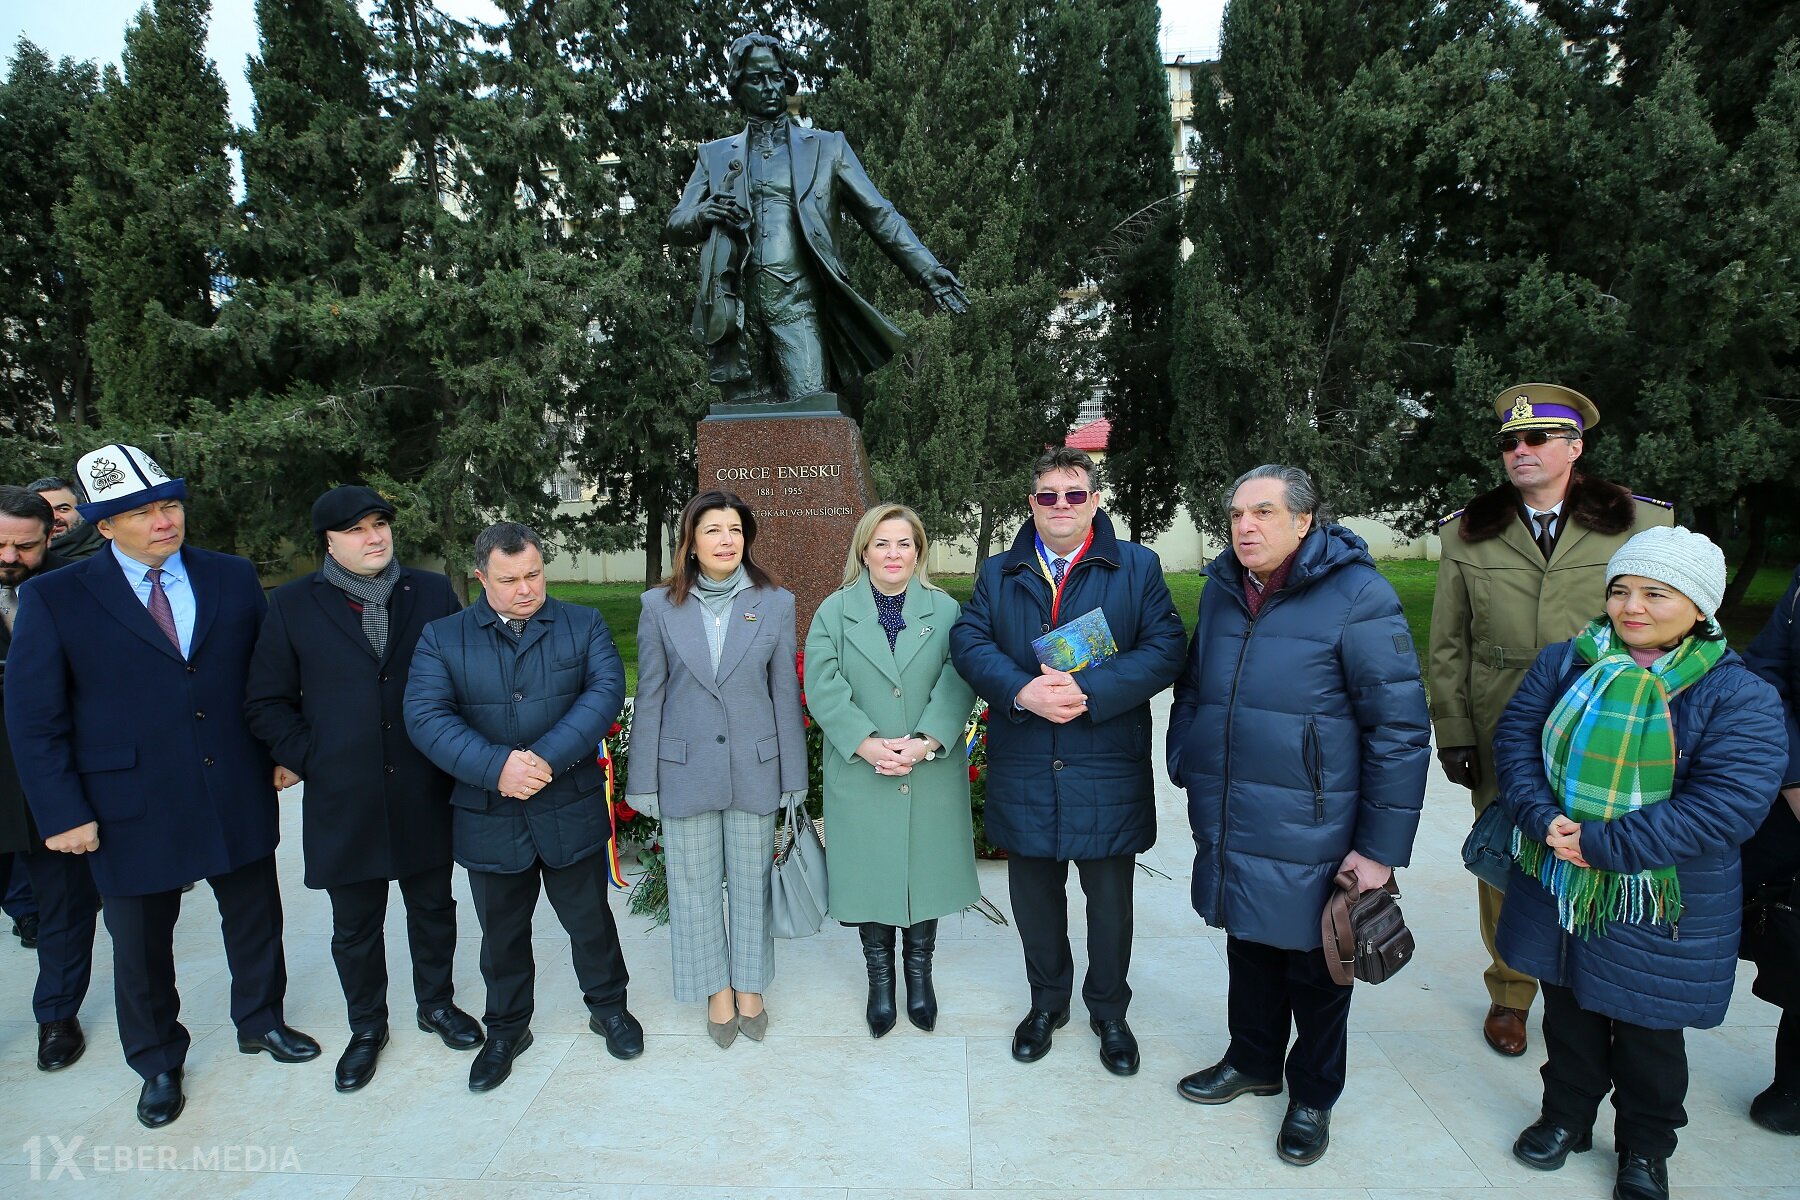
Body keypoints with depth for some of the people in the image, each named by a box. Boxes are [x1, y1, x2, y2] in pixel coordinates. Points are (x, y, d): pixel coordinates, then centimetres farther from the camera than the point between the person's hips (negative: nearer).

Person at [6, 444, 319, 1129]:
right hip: (133, 810, -2)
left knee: (255, 920, 18)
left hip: (239, 799, 2)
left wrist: (281, 752, 2)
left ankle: (261, 1021, 42)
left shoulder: (234, 579, -1)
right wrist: (62, 813, -8)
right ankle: (158, 1064, 39)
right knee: (141, 944, 16)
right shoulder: (55, 599, -7)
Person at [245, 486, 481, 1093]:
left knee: (433, 908, 16)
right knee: (355, 925, 14)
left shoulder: (434, 592, 1)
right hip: (343, 798, 0)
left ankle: (436, 1003, 38)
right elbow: (265, 702, 3)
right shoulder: (293, 605, 0)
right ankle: (367, 1026, 35)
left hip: (425, 793, 1)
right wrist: (307, 758, -7)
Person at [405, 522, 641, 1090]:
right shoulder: (441, 637, 0)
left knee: (588, 917, 14)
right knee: (501, 931, 17)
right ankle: (506, 1028, 38)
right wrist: (497, 767, -25)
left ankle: (608, 1005, 37)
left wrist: (547, 757, -24)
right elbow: (426, 716, -11)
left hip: (570, 812, 0)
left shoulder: (583, 625, 1)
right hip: (488, 818, 1)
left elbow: (606, 690, -13)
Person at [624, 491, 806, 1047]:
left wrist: (792, 777, 2)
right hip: (685, 768, 0)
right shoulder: (660, 605, -3)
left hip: (754, 767, 0)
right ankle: (717, 988, 31)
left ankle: (749, 985, 32)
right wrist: (644, 780, 1)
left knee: (752, 881, 12)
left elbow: (785, 692, 1)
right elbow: (649, 695, 2)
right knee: (694, 884, 11)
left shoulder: (775, 602, -2)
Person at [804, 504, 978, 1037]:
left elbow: (957, 685, -6)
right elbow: (823, 687, -7)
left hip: (932, 776, 1)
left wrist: (925, 743, -19)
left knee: (926, 870, 10)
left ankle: (919, 971, 31)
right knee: (870, 876, 8)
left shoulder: (945, 610, 4)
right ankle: (879, 978, 27)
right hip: (859, 776, 0)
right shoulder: (834, 612, 3)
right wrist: (868, 744, -18)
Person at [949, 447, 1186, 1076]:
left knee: (1110, 899, 13)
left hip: (1108, 772, -1)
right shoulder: (998, 574, 7)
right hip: (1024, 773, 2)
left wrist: (1089, 691, -23)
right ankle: (1047, 1001, 40)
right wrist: (1022, 692, -22)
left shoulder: (1137, 568, 0)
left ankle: (1109, 1011, 36)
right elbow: (968, 642, -5)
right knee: (1034, 896, 16)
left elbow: (1165, 649, -10)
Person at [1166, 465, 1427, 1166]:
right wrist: (1184, 768, 12)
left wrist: (1381, 847, -14)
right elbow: (1191, 690, 18)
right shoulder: (1221, 590, 5)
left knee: (1315, 972, 14)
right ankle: (1253, 1062, 45)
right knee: (1248, 951, 22)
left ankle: (1313, 1096, 36)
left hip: (1310, 843, -5)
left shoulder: (1358, 597, -15)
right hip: (1229, 832, 5)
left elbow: (1401, 728, -14)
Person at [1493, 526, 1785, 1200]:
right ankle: (1567, 1116, 45)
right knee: (1568, 1013, 21)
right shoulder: (1567, 663, -2)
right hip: (1555, 887, 3)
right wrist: (1543, 819, -20)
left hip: (1659, 910, -3)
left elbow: (1725, 806, -22)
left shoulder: (1737, 696, -14)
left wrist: (1603, 844, -26)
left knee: (1647, 1033, 16)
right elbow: (1516, 737, -3)